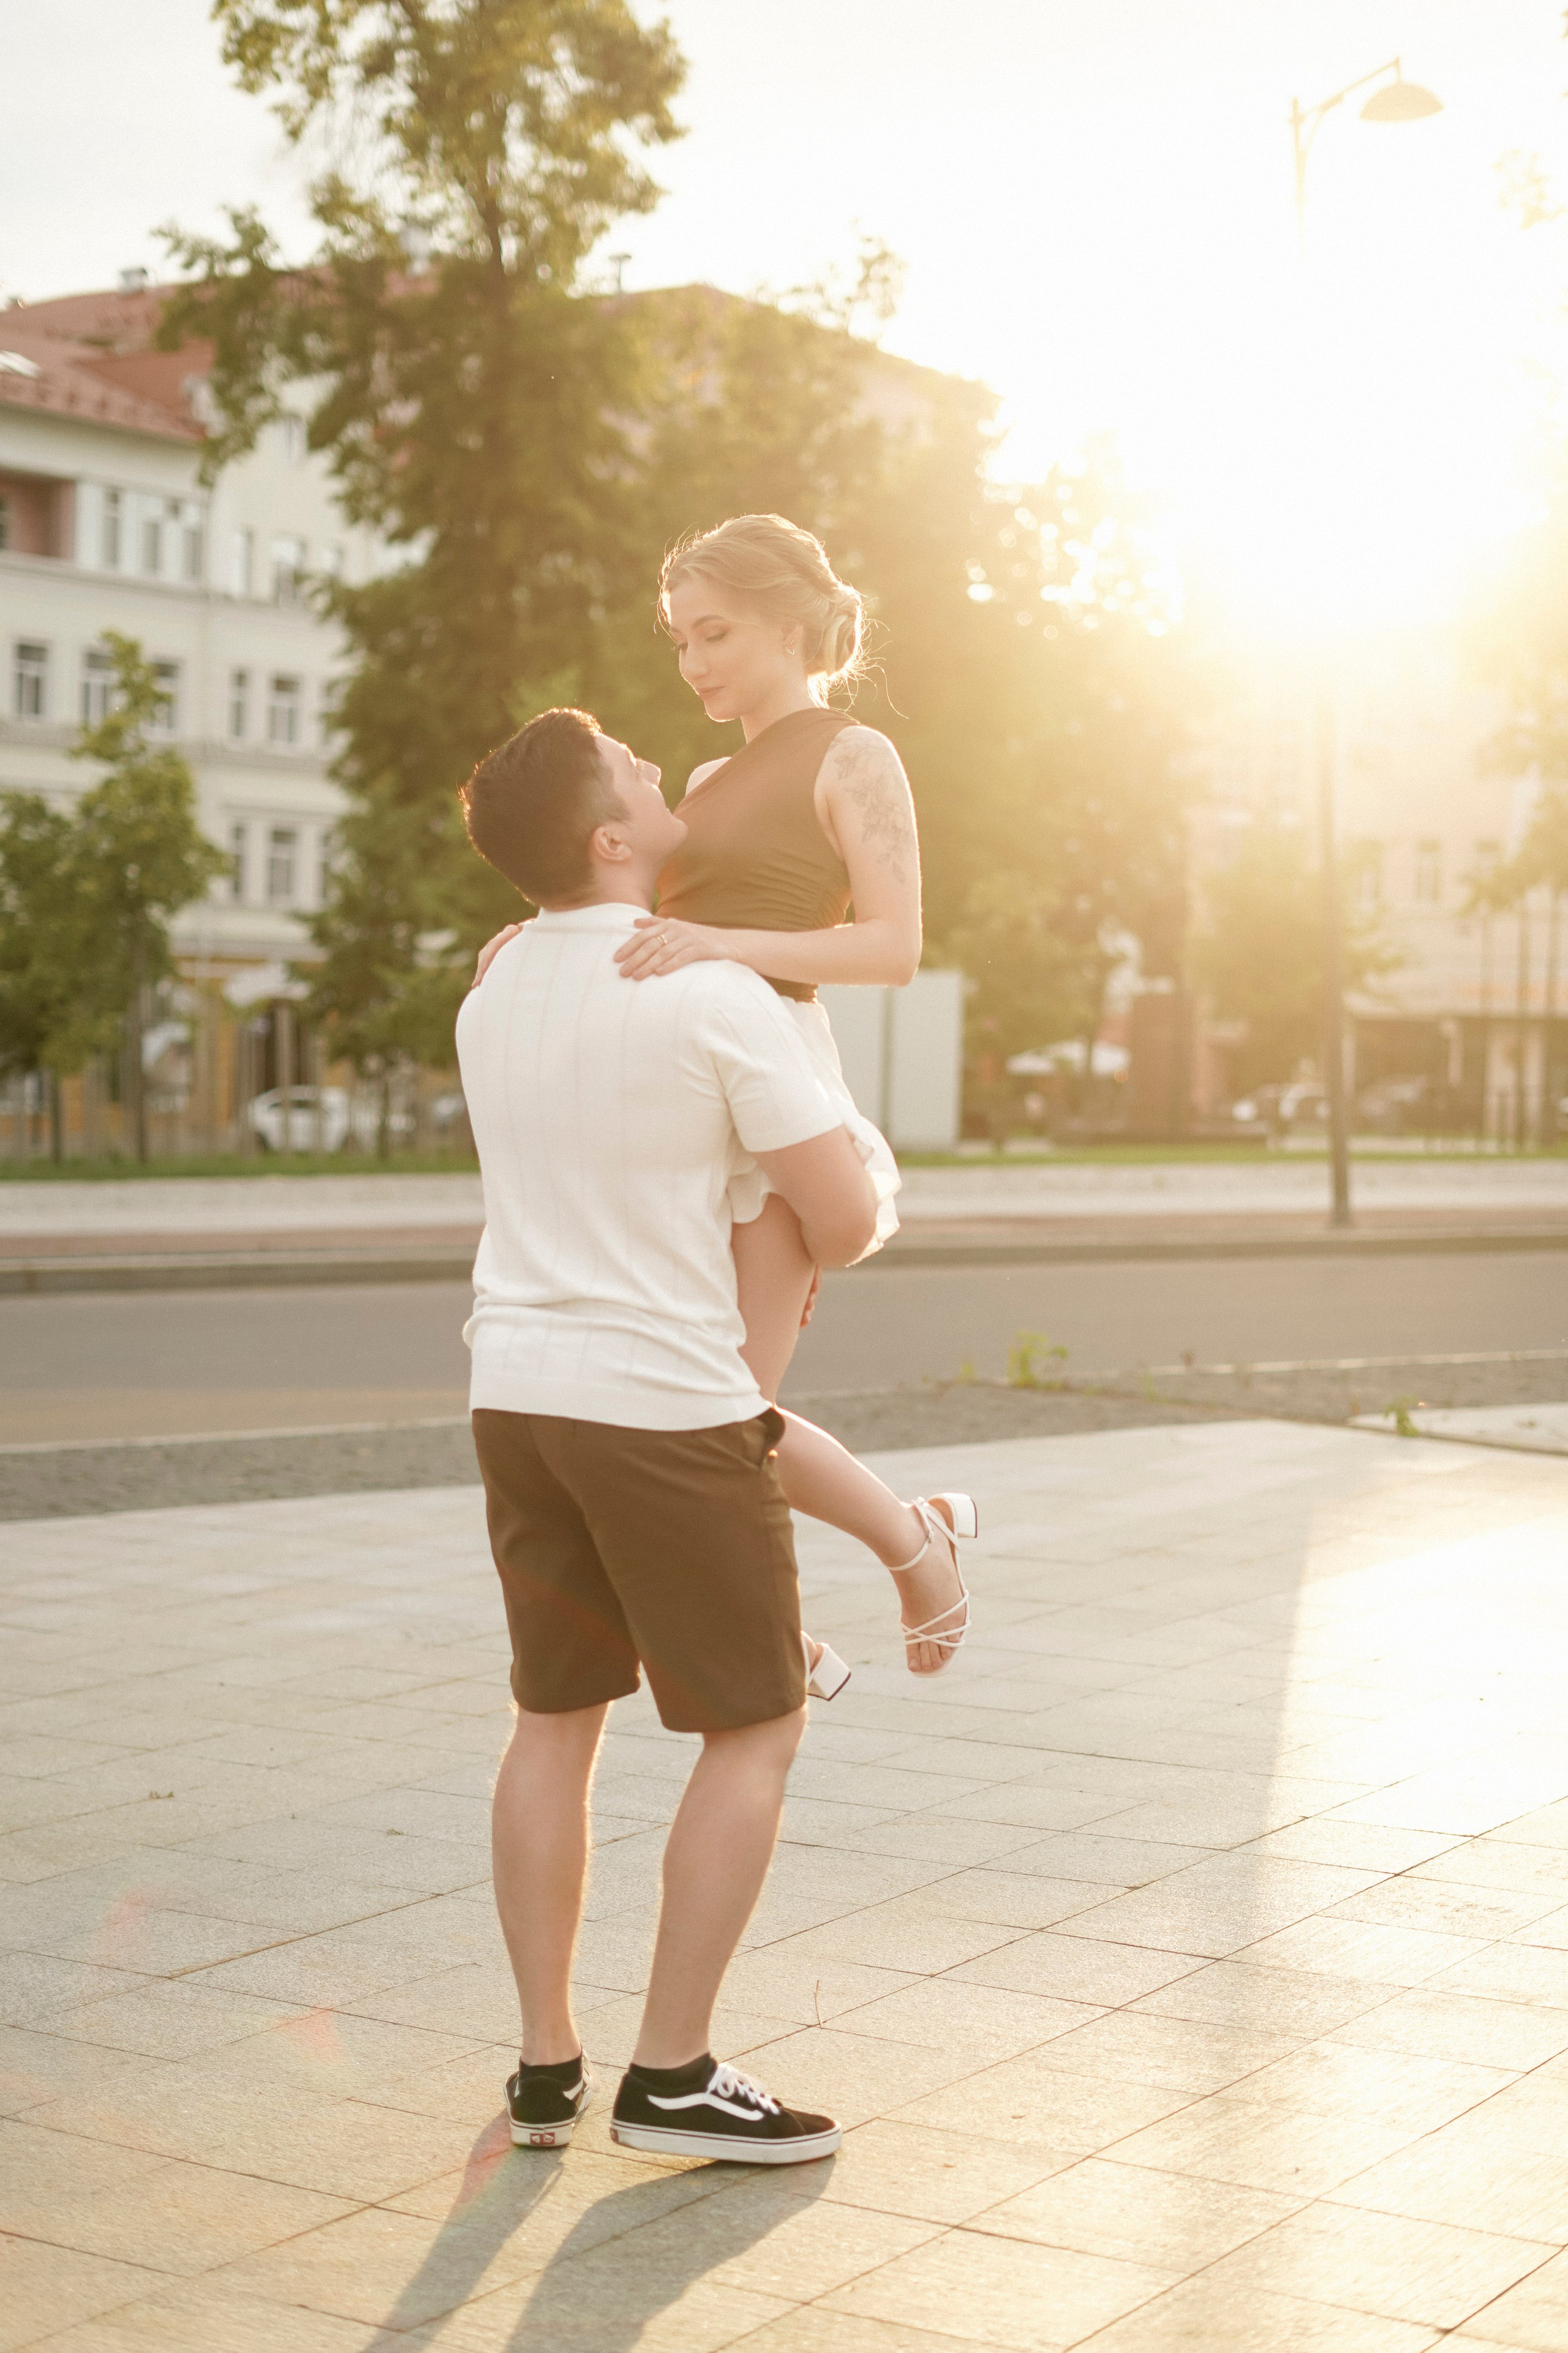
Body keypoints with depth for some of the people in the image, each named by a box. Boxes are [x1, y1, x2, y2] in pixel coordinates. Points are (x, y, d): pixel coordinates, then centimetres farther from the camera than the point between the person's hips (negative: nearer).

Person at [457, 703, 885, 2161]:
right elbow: (845, 1222, -13)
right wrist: (868, 1194, 10)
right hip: (668, 1401, -7)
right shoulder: (718, 999, -14)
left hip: (518, 1388, 7)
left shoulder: (490, 996, 7)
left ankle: (547, 2067, 20)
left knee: (554, 1720, 16)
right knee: (756, 1729, 6)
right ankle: (672, 2074, 7)